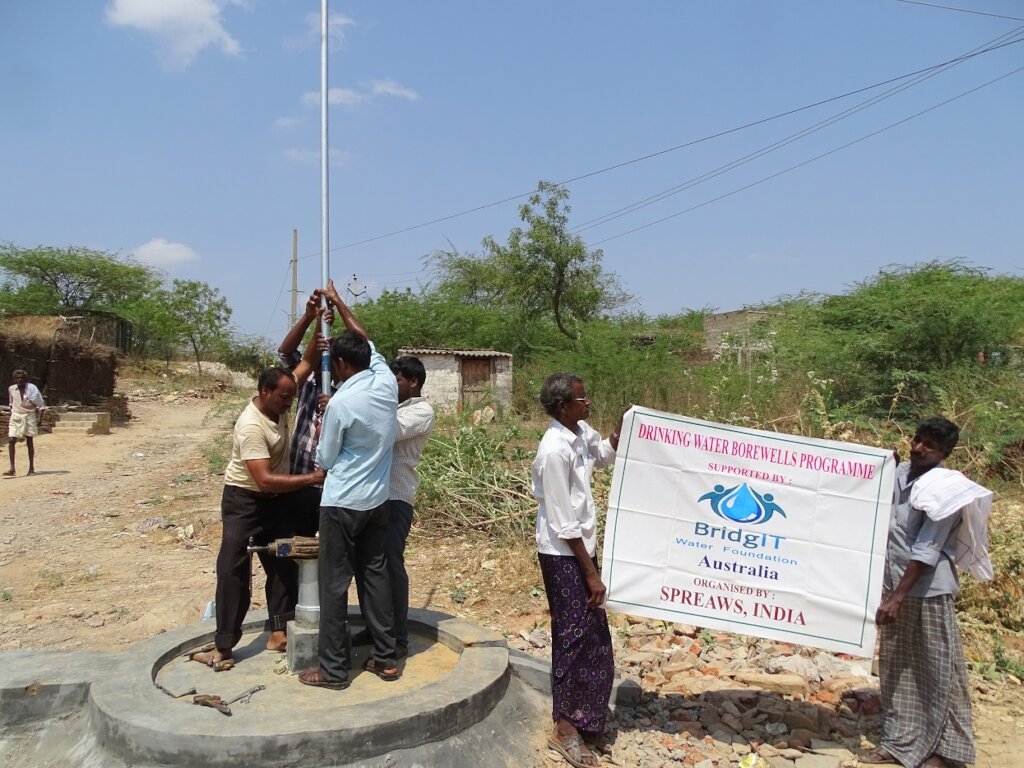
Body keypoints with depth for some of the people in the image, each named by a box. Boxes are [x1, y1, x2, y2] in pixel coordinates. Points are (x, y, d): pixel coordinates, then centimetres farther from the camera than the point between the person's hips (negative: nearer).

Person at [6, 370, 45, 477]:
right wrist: (11, 417, 14)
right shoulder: (11, 389, 4)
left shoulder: (31, 388, -6)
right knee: (11, 440, -10)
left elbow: (38, 404, -2)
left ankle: (31, 468, 12)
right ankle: (12, 468, -7)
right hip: (16, 416, 3)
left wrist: (37, 419, -7)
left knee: (30, 442, 4)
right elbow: (11, 405, 16)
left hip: (29, 416, -3)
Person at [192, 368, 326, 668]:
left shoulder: (277, 405, -7)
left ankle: (279, 632, 16)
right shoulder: (252, 427, -30)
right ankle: (224, 645, 3)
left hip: (277, 499, 8)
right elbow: (265, 480, -36)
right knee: (233, 570, -4)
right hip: (245, 502, -8)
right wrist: (312, 478, -38)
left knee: (283, 565, 8)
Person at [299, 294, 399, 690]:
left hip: (342, 503, -6)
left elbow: (325, 460, -6)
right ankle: (386, 658, 20)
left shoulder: (340, 403, -17)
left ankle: (333, 669, 11)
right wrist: (340, 304, 24)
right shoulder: (387, 383, -2)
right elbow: (367, 343, 17)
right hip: (377, 501, 6)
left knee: (334, 583, 3)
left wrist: (321, 435, 14)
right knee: (375, 575, 13)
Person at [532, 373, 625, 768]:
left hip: (581, 546, 9)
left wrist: (622, 426, 7)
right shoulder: (555, 451, -26)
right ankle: (566, 729, 16)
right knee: (574, 634, 0)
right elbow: (564, 524, -23)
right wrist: (591, 573, -18)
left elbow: (605, 455, 24)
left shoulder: (581, 432, -1)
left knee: (592, 631, 17)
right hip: (563, 554, -9)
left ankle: (579, 716, 34)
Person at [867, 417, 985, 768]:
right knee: (896, 668, 13)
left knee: (938, 671, 7)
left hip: (929, 591, -7)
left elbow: (926, 552, -20)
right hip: (895, 584, 7)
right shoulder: (900, 473, 3)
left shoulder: (944, 490, -17)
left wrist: (897, 597, -21)